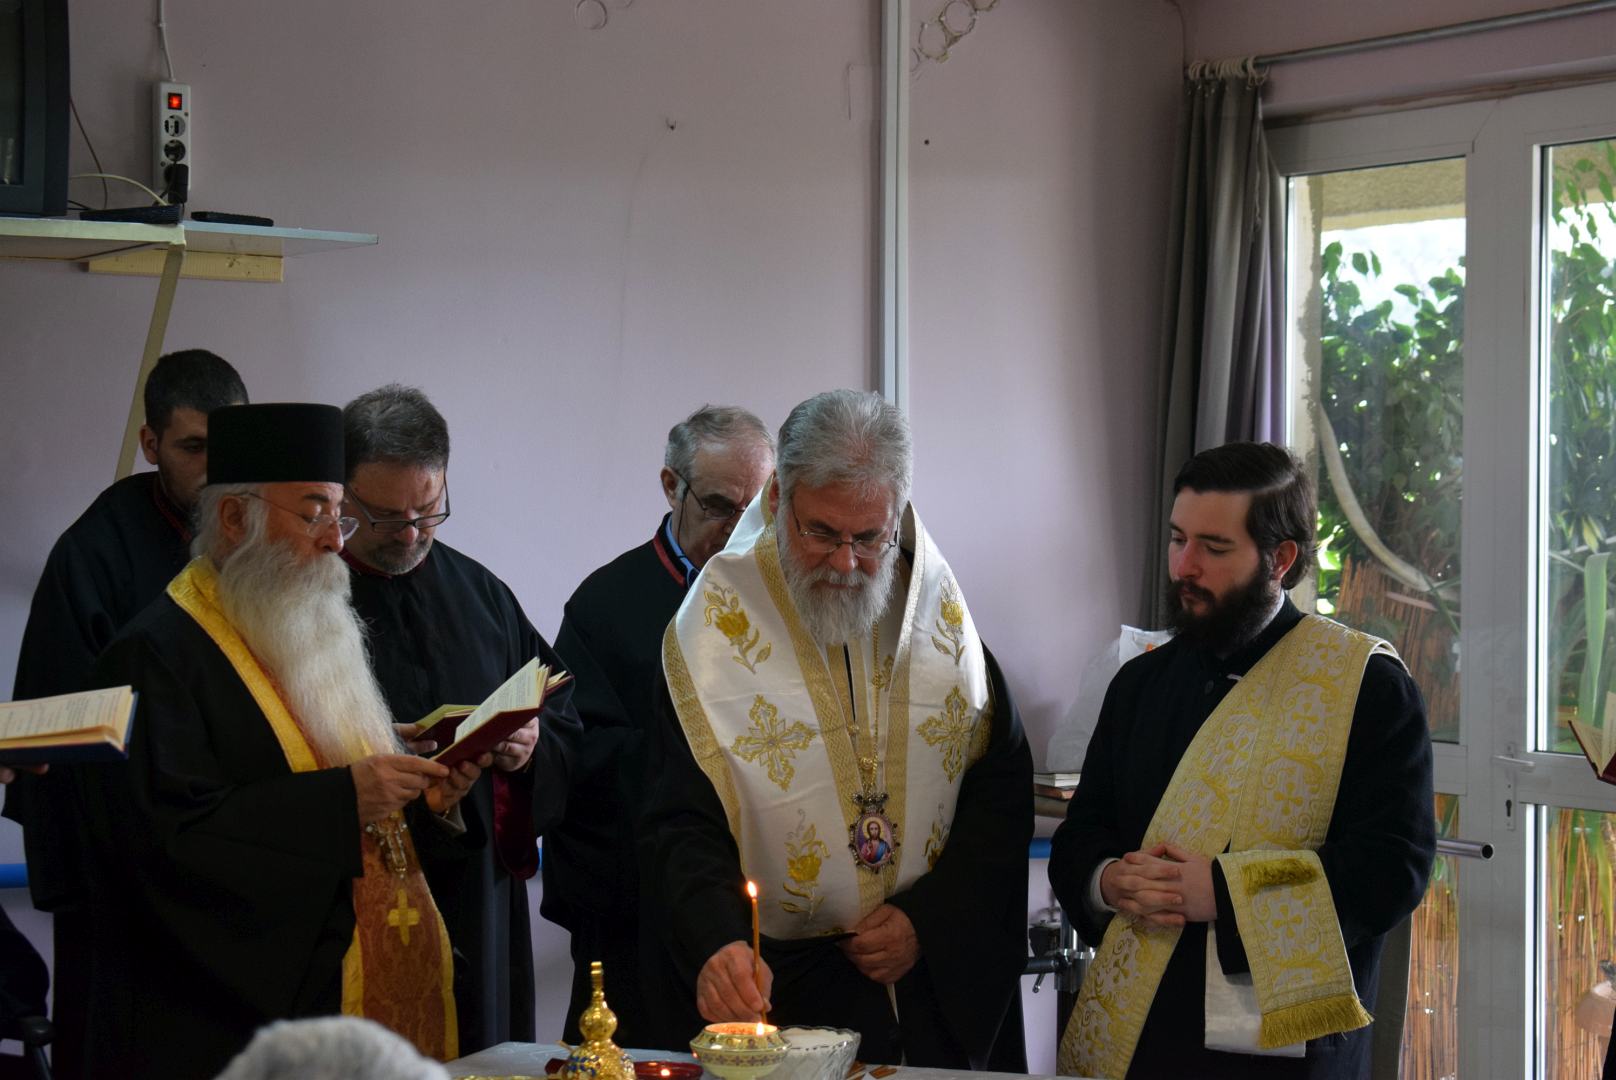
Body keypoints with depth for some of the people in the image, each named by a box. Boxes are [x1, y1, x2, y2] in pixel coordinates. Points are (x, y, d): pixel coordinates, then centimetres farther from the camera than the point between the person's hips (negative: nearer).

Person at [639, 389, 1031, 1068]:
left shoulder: (939, 610, 2)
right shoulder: (716, 626, -8)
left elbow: (1002, 789, 4)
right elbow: (682, 827, -13)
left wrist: (928, 918, -8)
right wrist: (715, 948, -31)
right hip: (779, 988, -3)